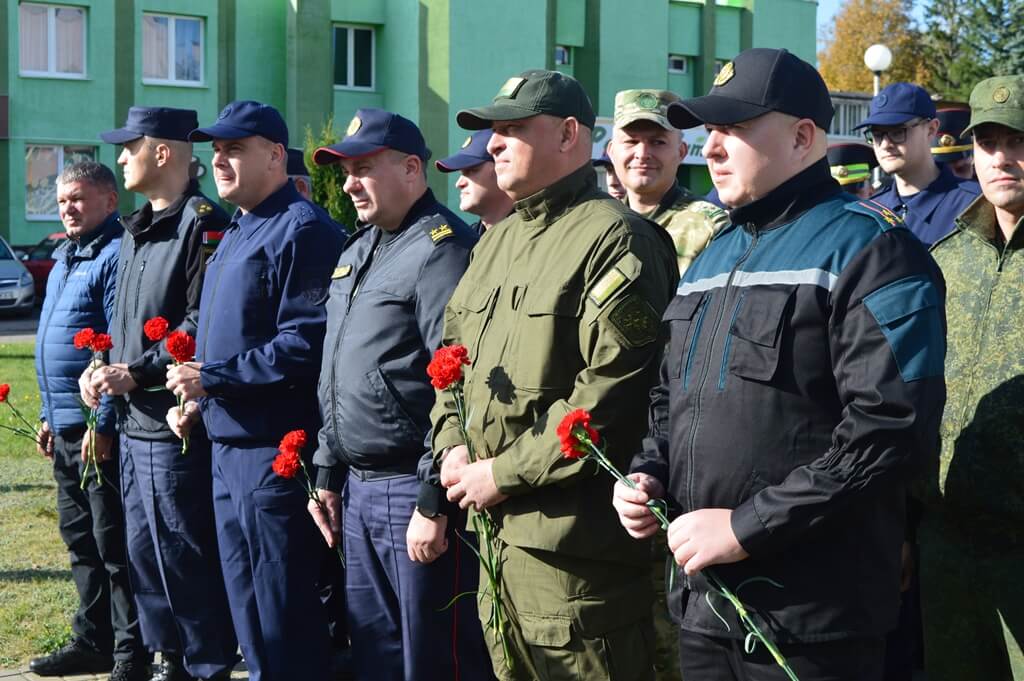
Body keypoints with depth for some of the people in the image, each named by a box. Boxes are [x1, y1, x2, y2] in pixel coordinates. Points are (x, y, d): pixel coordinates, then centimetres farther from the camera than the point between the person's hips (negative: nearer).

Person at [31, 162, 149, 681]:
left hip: (98, 427, -9)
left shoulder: (116, 256, -13)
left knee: (112, 543, -3)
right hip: (65, 426, 9)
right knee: (79, 539, 16)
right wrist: (49, 414, 20)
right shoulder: (65, 259, 17)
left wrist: (103, 422, -21)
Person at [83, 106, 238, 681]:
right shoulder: (137, 230, 17)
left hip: (176, 423, -10)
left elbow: (202, 325, -20)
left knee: (186, 553, -2)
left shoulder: (203, 224, -13)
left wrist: (136, 372, -19)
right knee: (145, 549, 16)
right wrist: (104, 369, 5)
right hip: (135, 421, 10)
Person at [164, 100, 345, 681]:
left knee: (285, 617, -2)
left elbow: (307, 342, -23)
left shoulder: (301, 230, -13)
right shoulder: (236, 233, 18)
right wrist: (198, 395, 10)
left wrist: (214, 378, -19)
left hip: (275, 451, -10)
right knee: (246, 605, 17)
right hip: (228, 444, 10)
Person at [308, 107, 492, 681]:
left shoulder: (444, 248, -14)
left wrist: (433, 503, -22)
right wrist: (328, 473, 19)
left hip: (414, 489, -9)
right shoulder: (356, 252, 16)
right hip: (357, 489, 9)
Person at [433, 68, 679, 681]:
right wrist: (453, 447, 3)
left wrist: (505, 474, -18)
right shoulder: (497, 242, 17)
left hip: (571, 538, -9)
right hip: (494, 525, 9)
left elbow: (616, 388, -22)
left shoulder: (615, 237, -13)